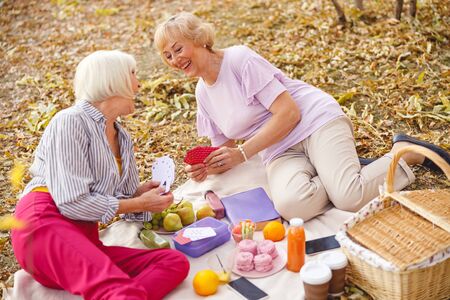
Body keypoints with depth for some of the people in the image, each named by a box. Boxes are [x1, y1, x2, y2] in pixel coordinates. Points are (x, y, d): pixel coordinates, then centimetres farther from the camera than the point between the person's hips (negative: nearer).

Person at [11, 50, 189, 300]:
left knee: (176, 262, -19)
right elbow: (72, 203, -12)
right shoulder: (70, 121, -3)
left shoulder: (122, 139, 22)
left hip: (85, 239, 8)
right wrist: (139, 204, -4)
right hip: (44, 224, -8)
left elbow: (125, 198, 30)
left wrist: (140, 193, 6)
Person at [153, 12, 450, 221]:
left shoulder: (239, 58, -11)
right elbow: (226, 151, 16)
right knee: (291, 205, -30)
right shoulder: (203, 93, 11)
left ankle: (405, 153, 2)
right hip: (280, 151, 5)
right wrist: (206, 168, -6)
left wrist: (242, 153, -20)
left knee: (351, 199, -28)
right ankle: (346, 171, -1)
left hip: (314, 120, -5)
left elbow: (288, 113, -17)